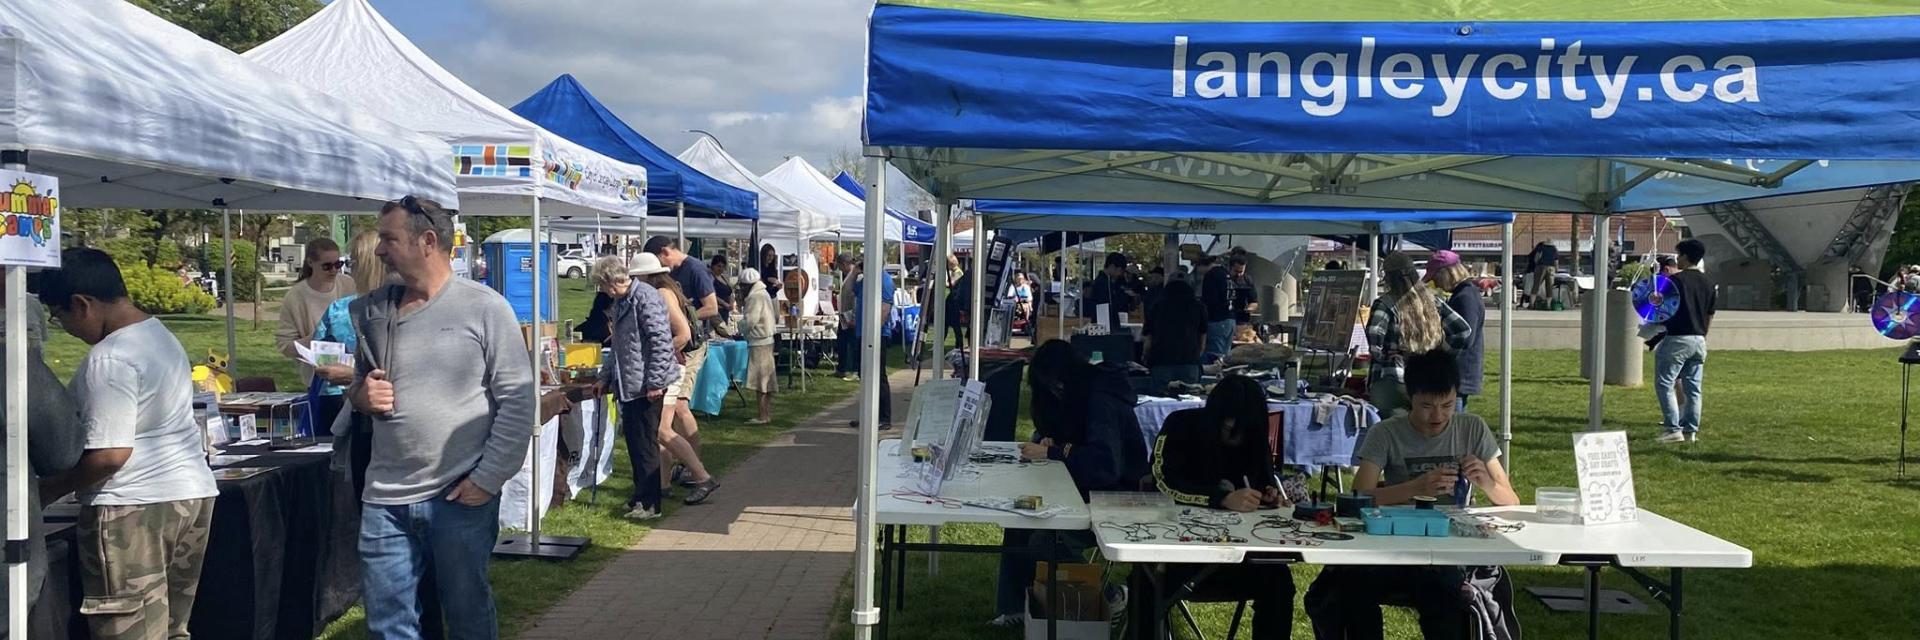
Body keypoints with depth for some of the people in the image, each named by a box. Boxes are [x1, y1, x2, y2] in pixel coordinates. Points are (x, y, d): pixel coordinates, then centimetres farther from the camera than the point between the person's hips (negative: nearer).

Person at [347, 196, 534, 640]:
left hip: (462, 497, -4)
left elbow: (517, 401, -8)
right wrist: (360, 396, -1)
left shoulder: (484, 308, -6)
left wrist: (487, 480, -13)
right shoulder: (372, 310, 9)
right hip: (385, 500, 4)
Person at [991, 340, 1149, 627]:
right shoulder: (1082, 395, 7)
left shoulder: (1102, 401, -22)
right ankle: (1015, 608, -2)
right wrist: (1050, 443, -8)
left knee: (1043, 541, -25)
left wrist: (1051, 454, -26)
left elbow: (1105, 464, -34)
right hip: (1090, 491, 9)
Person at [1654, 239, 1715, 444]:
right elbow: (1710, 316, 16)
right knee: (1693, 387, 9)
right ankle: (1691, 430, 10)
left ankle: (1673, 429, -8)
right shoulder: (1707, 283, 11)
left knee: (1664, 383, -2)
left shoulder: (1676, 280, -11)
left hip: (1678, 339, -7)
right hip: (1699, 340, 7)